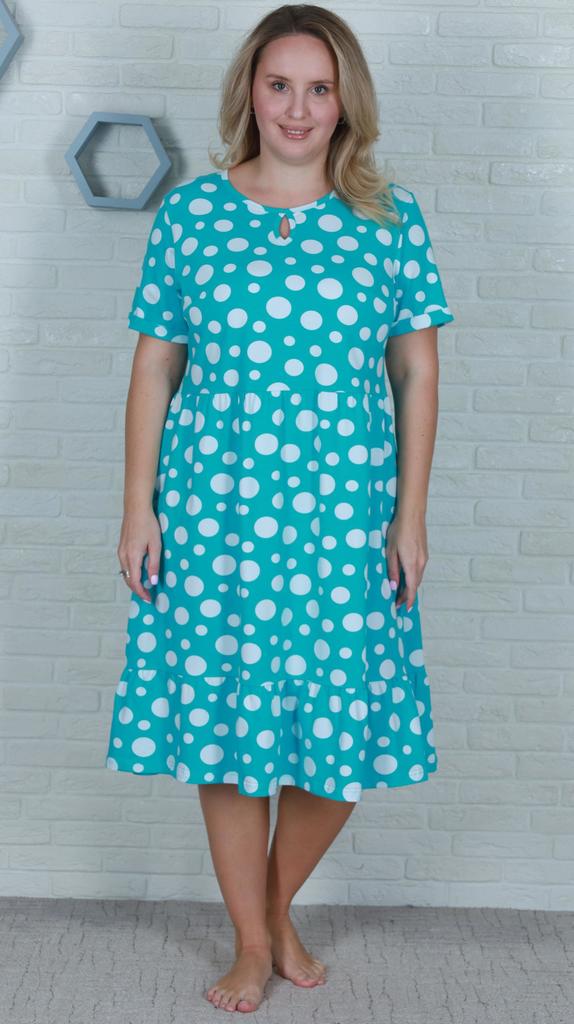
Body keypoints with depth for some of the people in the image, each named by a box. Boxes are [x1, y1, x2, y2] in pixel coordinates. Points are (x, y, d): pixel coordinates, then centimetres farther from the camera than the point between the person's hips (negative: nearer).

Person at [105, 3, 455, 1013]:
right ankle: (253, 945, 26)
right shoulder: (190, 210, 3)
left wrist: (410, 513, 0)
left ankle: (280, 904, 33)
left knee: (342, 738, 4)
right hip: (211, 511, 0)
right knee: (223, 729, 6)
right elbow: (154, 365, 5)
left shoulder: (391, 219, 3)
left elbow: (416, 370, 5)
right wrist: (138, 508, 0)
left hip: (344, 519, 0)